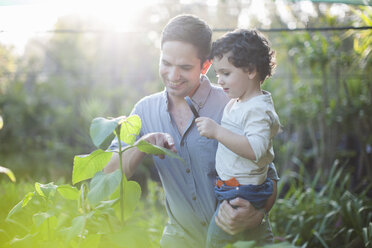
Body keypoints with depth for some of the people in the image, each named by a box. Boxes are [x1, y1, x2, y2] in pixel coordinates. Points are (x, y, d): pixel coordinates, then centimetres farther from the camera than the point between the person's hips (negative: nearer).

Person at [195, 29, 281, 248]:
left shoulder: (259, 109, -19)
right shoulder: (234, 104, 13)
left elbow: (255, 149, -33)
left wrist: (217, 132, -35)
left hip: (242, 194, -10)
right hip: (230, 188, 10)